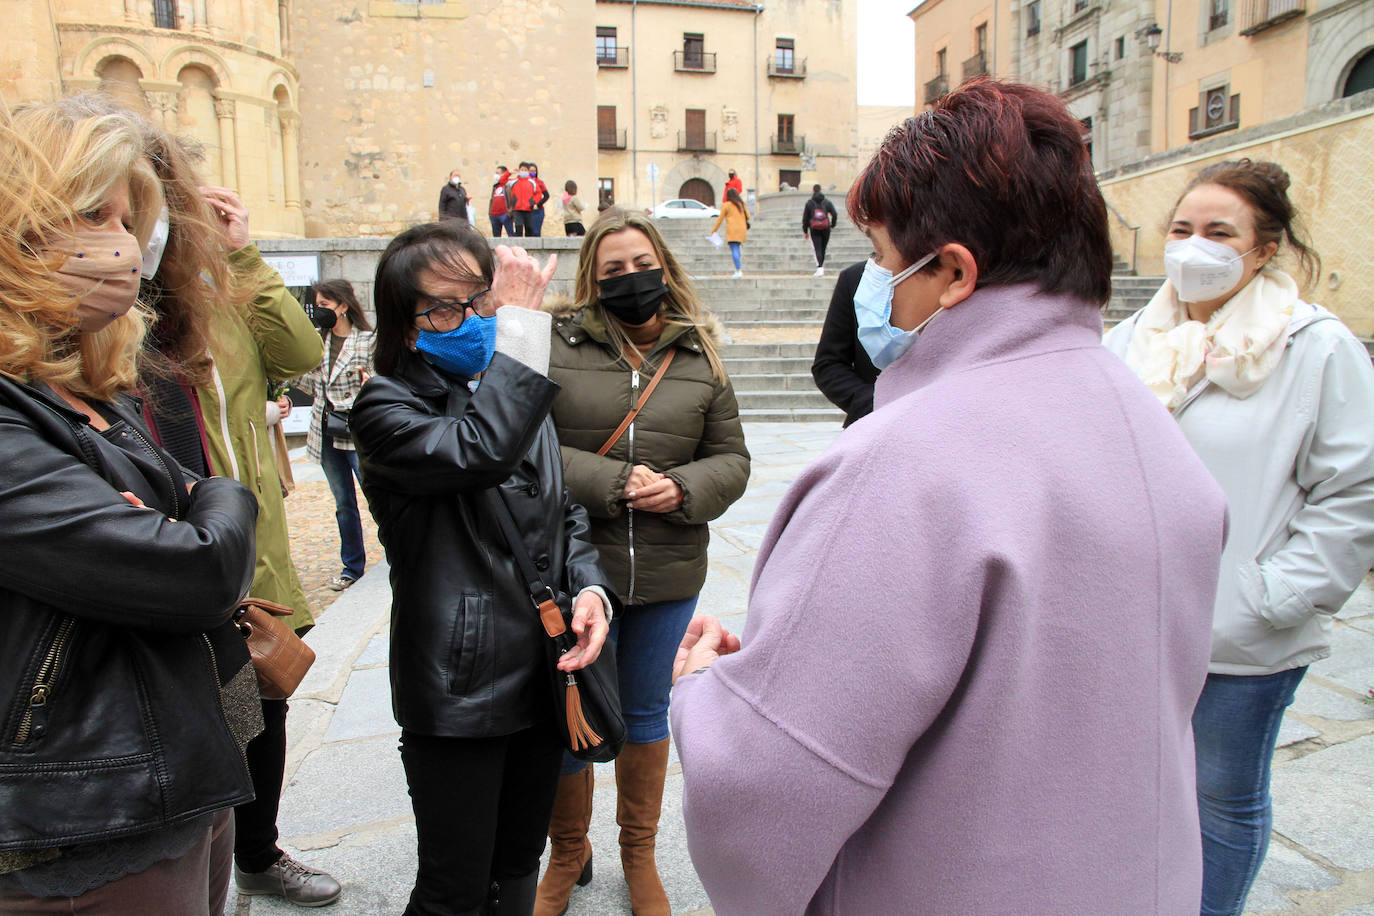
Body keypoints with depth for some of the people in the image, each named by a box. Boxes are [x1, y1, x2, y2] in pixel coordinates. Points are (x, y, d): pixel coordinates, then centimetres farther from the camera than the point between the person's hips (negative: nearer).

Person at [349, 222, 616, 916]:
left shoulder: (521, 394, 11)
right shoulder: (386, 409, -11)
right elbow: (479, 452, -31)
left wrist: (589, 587, -4)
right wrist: (523, 319, -25)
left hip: (543, 675, 6)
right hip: (458, 688, -6)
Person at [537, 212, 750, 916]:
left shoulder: (700, 355, 5)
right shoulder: (555, 344, -6)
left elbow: (731, 457, 6)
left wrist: (681, 488, -13)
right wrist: (614, 483, -19)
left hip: (669, 575, 3)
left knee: (646, 714, 19)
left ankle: (639, 852, 42)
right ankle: (567, 853, 38)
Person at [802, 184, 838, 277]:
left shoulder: (809, 202, 1)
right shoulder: (827, 201, 4)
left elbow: (805, 218, 2)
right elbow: (835, 215, -1)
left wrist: (805, 231, 10)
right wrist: (832, 225, 15)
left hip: (814, 230, -2)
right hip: (826, 229, 2)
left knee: (818, 249, -7)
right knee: (823, 249, 13)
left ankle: (820, 268, -26)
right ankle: (821, 268, 20)